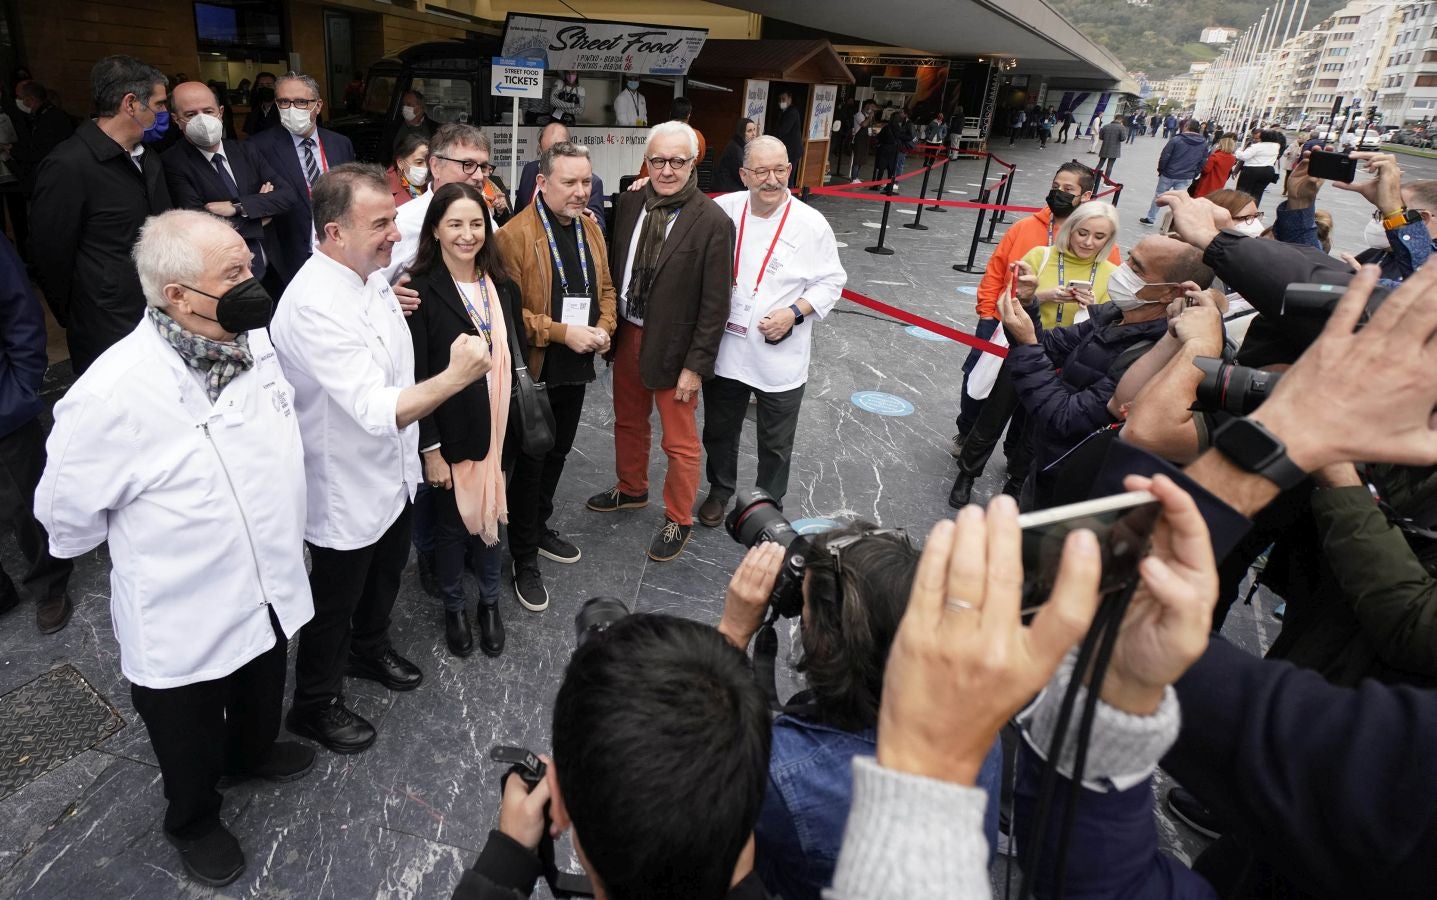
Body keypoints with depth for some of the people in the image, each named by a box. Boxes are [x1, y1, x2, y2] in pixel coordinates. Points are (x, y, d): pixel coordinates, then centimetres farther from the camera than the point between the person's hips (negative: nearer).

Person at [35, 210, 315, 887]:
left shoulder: (256, 341, -11)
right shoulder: (114, 392, -31)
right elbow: (68, 514, -15)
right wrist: (148, 549, 1)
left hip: (270, 589, 6)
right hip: (184, 625, -5)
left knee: (262, 696, 32)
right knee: (191, 740, 23)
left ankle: (253, 753, 63)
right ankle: (193, 822, 51)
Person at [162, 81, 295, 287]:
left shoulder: (245, 152, 6)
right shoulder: (173, 163, -10)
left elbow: (288, 196, -5)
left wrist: (238, 207, -17)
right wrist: (261, 206, -11)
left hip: (270, 270, 5)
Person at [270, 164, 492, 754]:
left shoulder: (371, 275, -2)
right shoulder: (315, 305, -31)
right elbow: (377, 410, -36)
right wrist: (456, 376, -40)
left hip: (393, 473, 8)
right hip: (345, 489, -8)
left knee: (385, 576, 29)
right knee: (334, 603, 14)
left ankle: (370, 650, 56)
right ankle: (314, 706, 39)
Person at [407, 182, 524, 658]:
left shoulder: (503, 287, 3)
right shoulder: (421, 290, -12)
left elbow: (516, 360, 7)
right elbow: (416, 376, -12)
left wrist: (519, 430, 5)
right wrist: (430, 449, -13)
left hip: (500, 428, 4)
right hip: (450, 434, -4)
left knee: (491, 516, 16)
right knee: (452, 522, 12)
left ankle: (489, 602, 37)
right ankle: (454, 608, 35)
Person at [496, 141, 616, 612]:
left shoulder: (590, 228, 7)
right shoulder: (514, 234, -16)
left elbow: (605, 288, 14)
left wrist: (604, 328, -4)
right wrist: (562, 332, -22)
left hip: (577, 366, 7)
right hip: (534, 370, -6)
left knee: (557, 454, 20)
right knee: (530, 462, 4)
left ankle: (539, 526, 41)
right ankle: (525, 560, 19)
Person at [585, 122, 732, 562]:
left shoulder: (713, 222, -17)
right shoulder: (630, 202, -1)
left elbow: (715, 305, -16)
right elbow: (614, 265, 9)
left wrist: (696, 365, -16)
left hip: (673, 345, -6)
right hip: (628, 333, 6)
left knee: (680, 442, 8)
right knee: (628, 421, 23)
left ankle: (678, 520, 28)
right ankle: (631, 489, 47)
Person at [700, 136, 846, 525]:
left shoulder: (811, 224, -10)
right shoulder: (722, 209, -4)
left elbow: (831, 282, -2)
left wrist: (794, 312, -18)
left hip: (780, 358, -2)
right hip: (724, 349, 2)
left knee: (775, 442, 13)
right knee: (719, 430, 20)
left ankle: (770, 505, 38)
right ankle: (720, 490, 46)